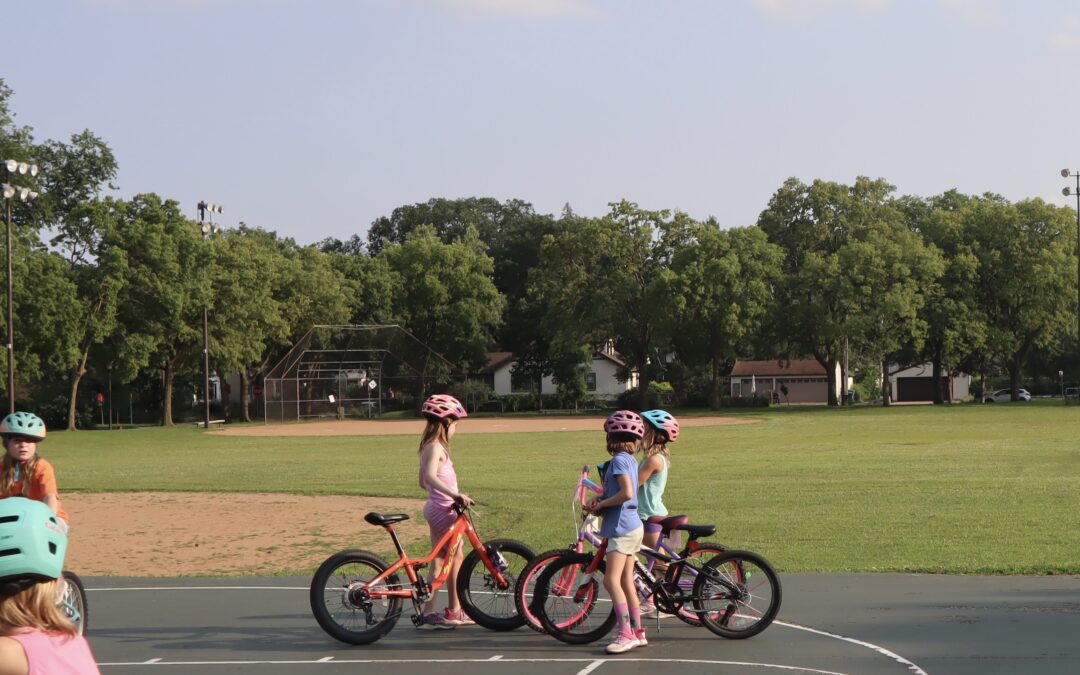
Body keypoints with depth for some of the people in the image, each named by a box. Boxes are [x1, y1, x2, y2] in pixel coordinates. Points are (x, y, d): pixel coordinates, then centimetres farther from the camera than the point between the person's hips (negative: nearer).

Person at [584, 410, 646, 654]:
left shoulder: (619, 460, -14)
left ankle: (626, 634, -16)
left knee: (612, 581, -13)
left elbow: (626, 493, -25)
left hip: (622, 528, -10)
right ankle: (637, 632, 16)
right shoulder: (630, 459, 13)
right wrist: (599, 499, 4)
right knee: (626, 582, 12)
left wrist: (600, 504, -12)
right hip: (632, 526, 10)